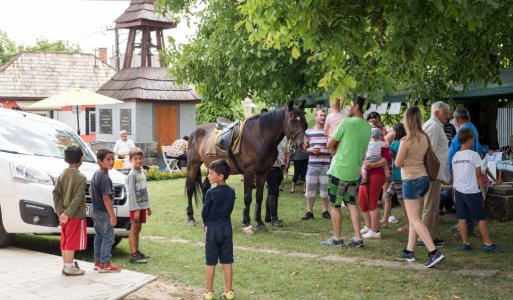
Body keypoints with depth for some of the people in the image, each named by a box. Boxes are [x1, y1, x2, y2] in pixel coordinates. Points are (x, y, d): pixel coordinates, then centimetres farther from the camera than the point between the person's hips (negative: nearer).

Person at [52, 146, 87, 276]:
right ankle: (69, 267, 1)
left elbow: (56, 194, 2)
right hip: (75, 215, -7)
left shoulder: (62, 175, 5)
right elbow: (78, 199, -20)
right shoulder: (81, 178, -13)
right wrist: (67, 214, -18)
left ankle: (66, 265, 19)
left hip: (64, 215, 7)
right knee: (72, 242, -2)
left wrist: (60, 211, 0)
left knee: (65, 241, 13)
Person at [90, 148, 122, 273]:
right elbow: (106, 198, -24)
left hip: (95, 210, 10)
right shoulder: (105, 178, -22)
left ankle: (97, 261, 24)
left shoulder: (96, 174, 8)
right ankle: (105, 264, 0)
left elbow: (90, 190, 20)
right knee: (108, 237, -3)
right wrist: (112, 215, -20)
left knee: (99, 236, 17)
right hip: (103, 212, -10)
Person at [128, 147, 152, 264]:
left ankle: (137, 251, 24)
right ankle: (133, 255, -7)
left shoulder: (143, 172, 9)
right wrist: (136, 209, -19)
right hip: (135, 206, -7)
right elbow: (132, 193, -16)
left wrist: (148, 206, 18)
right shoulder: (132, 174, -14)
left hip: (142, 205, 7)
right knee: (134, 229, -6)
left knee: (138, 229, 15)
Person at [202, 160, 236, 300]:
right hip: (226, 227, 4)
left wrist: (206, 222, 9)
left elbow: (204, 212, -9)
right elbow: (229, 210, 6)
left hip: (213, 227, -4)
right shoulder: (231, 192, -1)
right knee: (227, 261, 10)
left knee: (211, 262, 5)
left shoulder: (211, 193, -17)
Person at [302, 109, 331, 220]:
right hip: (312, 165, 1)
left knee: (325, 190, 6)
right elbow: (304, 147, 10)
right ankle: (309, 212, 14)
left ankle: (325, 211, 18)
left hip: (326, 166, -1)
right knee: (310, 189, 5)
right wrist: (311, 149, -9)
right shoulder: (308, 132, 7)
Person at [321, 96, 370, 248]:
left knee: (335, 205, 5)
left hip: (339, 170, -6)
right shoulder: (367, 127, 7)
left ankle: (337, 238, 10)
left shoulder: (346, 123, -14)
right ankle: (357, 238, 9)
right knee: (351, 204, 14)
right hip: (355, 172, 6)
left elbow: (329, 145, -7)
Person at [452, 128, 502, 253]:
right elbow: (478, 175, -7)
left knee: (462, 218, 6)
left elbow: (454, 176, 10)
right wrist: (483, 190, 2)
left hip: (459, 191, 5)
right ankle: (487, 244, 5)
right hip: (472, 191, -5)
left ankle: (465, 243, 7)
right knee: (481, 218, 3)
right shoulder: (474, 155, -10)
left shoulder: (455, 156, 5)